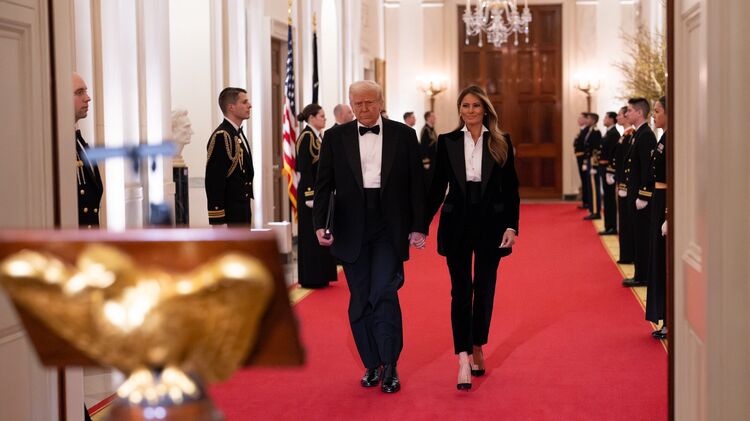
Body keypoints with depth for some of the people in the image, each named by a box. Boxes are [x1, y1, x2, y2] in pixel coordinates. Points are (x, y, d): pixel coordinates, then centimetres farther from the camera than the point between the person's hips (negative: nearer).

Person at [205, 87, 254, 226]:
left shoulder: (238, 133, 15)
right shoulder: (221, 136, -16)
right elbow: (214, 182, -20)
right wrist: (217, 220, -23)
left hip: (242, 212, 10)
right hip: (230, 215, -10)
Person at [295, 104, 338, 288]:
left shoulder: (316, 136, 14)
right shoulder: (306, 136, -14)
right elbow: (304, 169, -19)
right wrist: (311, 195, -22)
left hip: (320, 190, 9)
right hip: (311, 191, -9)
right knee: (311, 236, -3)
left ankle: (319, 276, 18)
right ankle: (311, 278, 3)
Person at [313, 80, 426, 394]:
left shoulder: (404, 135, 3)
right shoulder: (336, 137, 6)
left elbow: (416, 183, 4)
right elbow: (324, 184, 5)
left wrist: (418, 227, 0)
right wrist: (320, 224, -6)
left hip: (389, 230, -2)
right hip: (352, 231, 2)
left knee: (384, 294, -11)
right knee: (360, 301, 6)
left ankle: (390, 366, -1)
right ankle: (371, 365, 17)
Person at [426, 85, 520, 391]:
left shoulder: (501, 142, 2)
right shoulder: (447, 142, 3)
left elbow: (511, 188, 3)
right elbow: (438, 187, 6)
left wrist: (512, 225, -6)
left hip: (490, 223, 1)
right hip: (457, 224, 0)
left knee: (484, 290, 8)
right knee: (461, 291, -5)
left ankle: (478, 348, 25)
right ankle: (464, 360, -10)